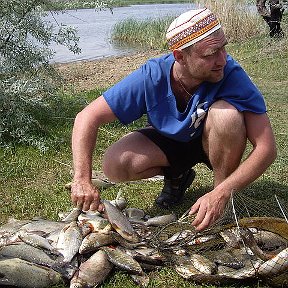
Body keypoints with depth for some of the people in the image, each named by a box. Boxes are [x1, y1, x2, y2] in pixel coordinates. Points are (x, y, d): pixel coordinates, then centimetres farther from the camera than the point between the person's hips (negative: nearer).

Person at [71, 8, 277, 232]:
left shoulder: (231, 74, -32)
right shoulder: (151, 77, -28)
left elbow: (267, 147, -32)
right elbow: (88, 117, -23)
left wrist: (221, 194, -42)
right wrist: (82, 179, -35)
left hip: (212, 143, -2)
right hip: (167, 141, 2)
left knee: (227, 114, -35)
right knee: (114, 165, -24)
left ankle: (222, 195, -11)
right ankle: (177, 174, 7)